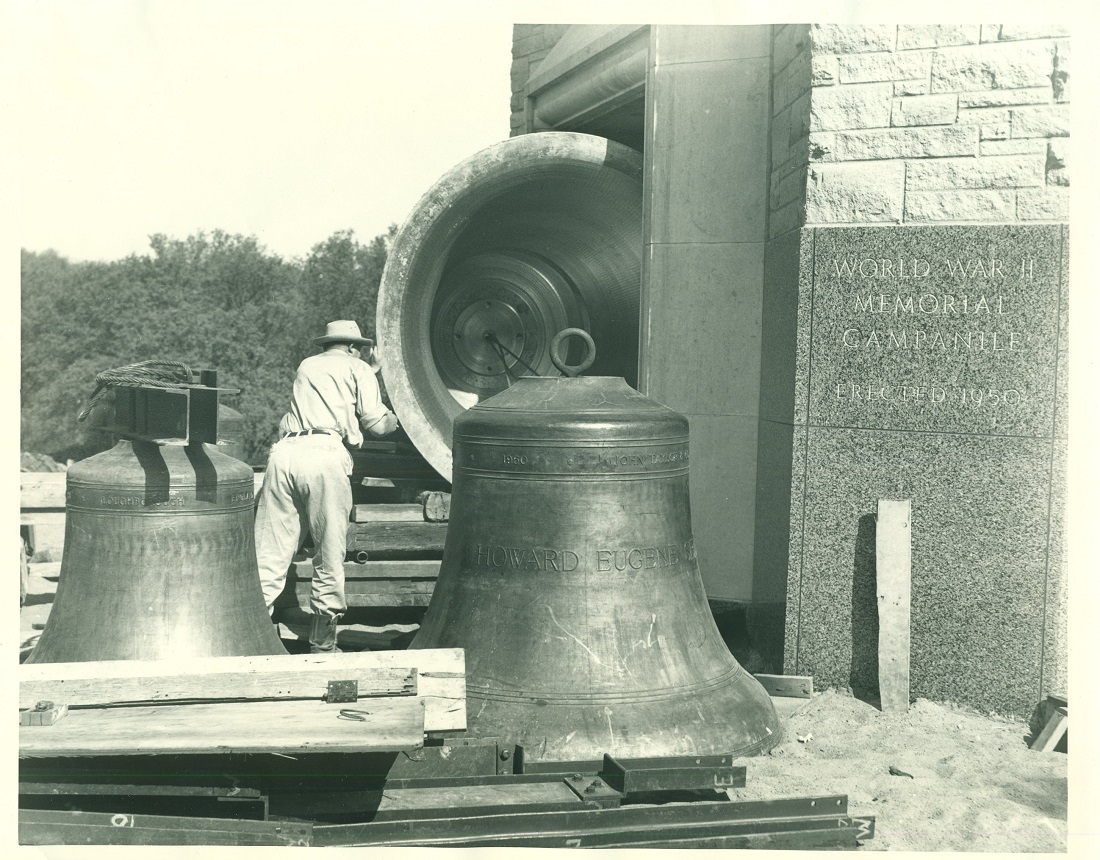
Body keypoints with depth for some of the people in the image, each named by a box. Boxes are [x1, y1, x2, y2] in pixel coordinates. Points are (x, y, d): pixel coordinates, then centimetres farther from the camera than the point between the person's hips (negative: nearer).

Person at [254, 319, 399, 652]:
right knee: (329, 556, 3)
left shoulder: (306, 366, 32)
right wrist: (395, 419, 32)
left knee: (270, 555, 3)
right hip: (325, 453, -5)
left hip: (284, 451, 5)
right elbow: (375, 422, 9)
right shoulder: (357, 367, 18)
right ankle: (322, 644, 8)